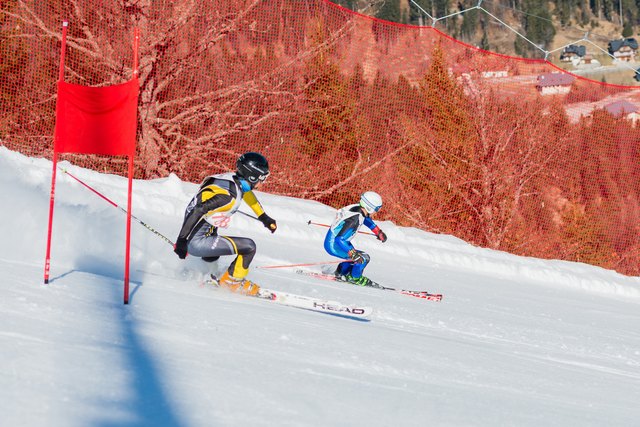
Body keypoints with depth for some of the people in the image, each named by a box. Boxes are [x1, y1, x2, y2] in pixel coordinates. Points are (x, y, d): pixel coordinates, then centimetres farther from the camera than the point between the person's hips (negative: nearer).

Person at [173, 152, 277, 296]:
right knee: (249, 247, -9)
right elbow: (198, 211, -33)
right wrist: (182, 240, -33)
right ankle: (232, 281, 9)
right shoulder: (229, 195, -27)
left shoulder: (235, 180, -1)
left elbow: (246, 192, 22)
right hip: (197, 242, -10)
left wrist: (264, 217, 28)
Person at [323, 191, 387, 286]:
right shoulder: (354, 220, -33)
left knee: (355, 255, 27)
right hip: (333, 246, -10)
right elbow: (340, 239, -36)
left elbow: (366, 218, 19)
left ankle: (341, 273, 40)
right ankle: (355, 278, 9)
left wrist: (378, 232, 22)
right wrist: (353, 253, -39)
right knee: (364, 257, -13)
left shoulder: (358, 208, -7)